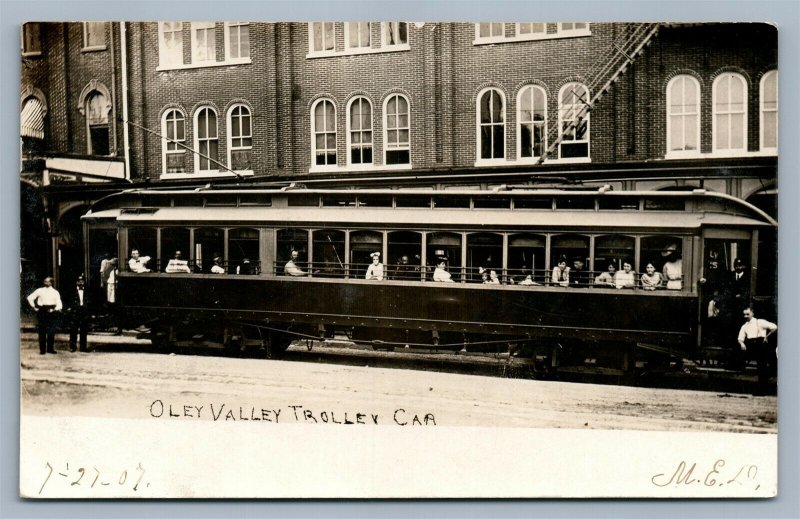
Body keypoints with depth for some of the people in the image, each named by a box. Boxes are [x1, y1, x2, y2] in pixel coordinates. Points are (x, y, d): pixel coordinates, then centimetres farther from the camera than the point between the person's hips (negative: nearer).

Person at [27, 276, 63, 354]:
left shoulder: (55, 292, 9)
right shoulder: (40, 290, 9)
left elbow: (59, 304, 5)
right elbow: (30, 298, 13)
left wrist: (55, 309, -13)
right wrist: (34, 307, 6)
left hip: (51, 312, 1)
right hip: (42, 311, 0)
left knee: (51, 332, 0)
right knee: (42, 332, -1)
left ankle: (50, 348, 9)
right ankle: (42, 349, 4)